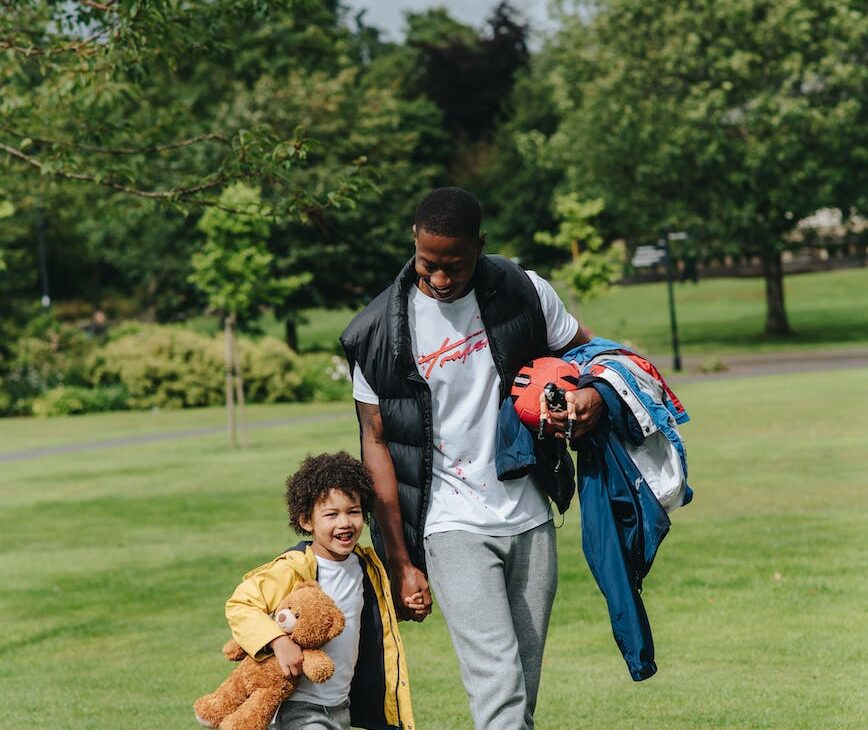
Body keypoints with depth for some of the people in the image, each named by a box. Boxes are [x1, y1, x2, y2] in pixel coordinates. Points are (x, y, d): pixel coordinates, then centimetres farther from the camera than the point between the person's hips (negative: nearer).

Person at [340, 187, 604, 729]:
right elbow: (376, 443, -1)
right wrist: (401, 563, -3)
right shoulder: (382, 332, -7)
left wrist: (593, 395, -11)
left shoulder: (523, 292, -1)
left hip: (530, 521, 4)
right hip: (453, 527, -3)